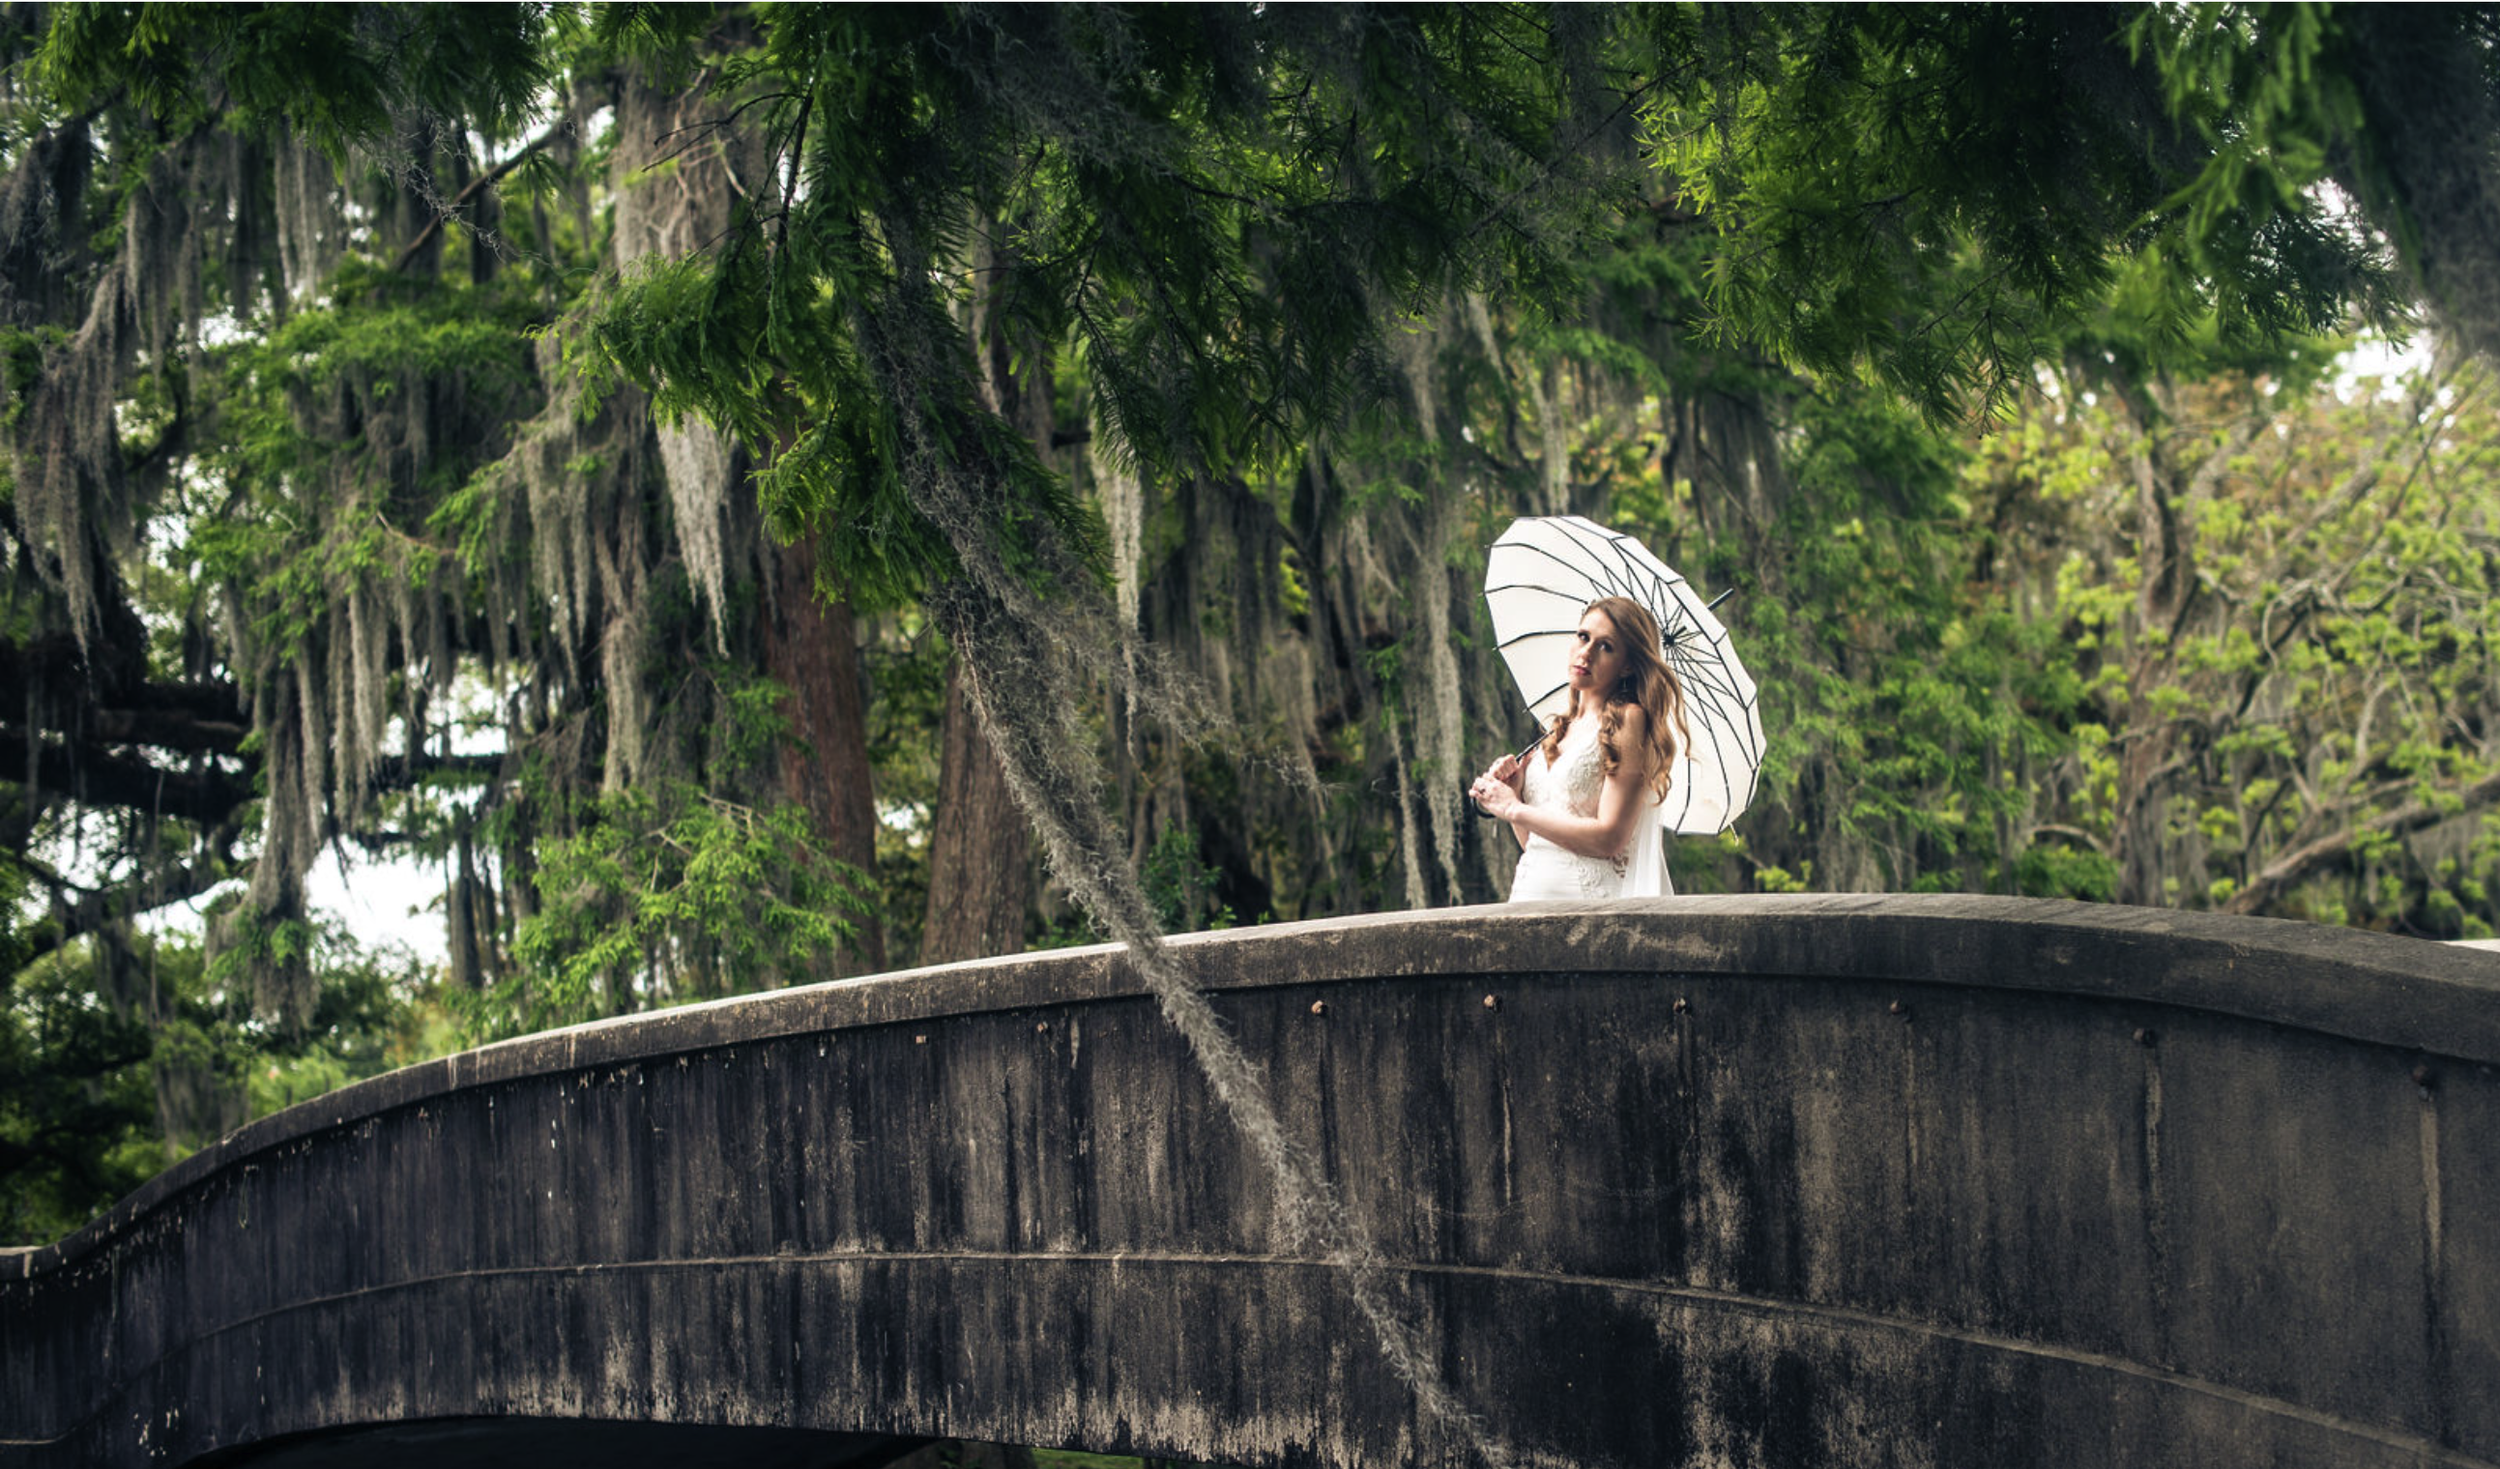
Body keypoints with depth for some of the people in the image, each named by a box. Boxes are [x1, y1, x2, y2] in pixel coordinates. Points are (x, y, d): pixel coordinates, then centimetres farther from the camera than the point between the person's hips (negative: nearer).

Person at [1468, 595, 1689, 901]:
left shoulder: (1629, 719, -3)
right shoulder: (1560, 729, 17)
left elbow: (1609, 838, -12)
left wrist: (1515, 809, -5)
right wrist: (1512, 792, 0)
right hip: (1530, 893, 6)